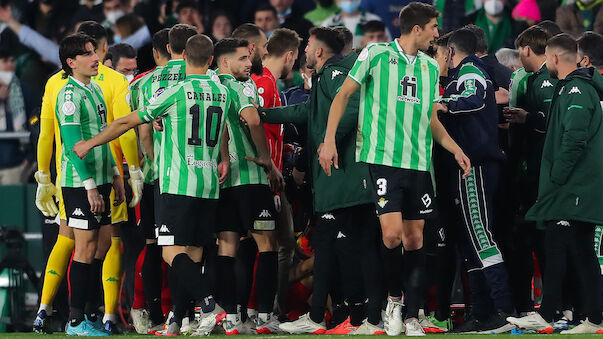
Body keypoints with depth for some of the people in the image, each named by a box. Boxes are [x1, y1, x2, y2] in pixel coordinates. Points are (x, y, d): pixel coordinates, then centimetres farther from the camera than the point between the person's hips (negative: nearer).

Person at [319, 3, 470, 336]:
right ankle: (394, 298, 7)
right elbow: (343, 94, 1)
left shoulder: (431, 67, 14)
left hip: (419, 162, 5)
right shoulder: (376, 54, -3)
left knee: (415, 237, 4)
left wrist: (455, 149, 13)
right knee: (392, 233, -16)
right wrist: (329, 140, -7)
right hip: (383, 158, -5)